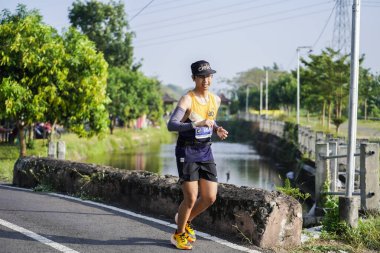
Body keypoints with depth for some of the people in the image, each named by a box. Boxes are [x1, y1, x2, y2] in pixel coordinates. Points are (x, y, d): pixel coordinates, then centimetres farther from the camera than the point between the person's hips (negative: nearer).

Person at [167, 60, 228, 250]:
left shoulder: (215, 100, 7)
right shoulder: (187, 100, -14)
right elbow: (171, 125, -25)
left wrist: (218, 129, 4)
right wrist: (197, 124, -35)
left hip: (206, 151, 6)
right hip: (187, 152, -6)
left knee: (210, 197, 3)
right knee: (191, 198, -7)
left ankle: (185, 220, 30)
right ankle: (179, 234, 15)